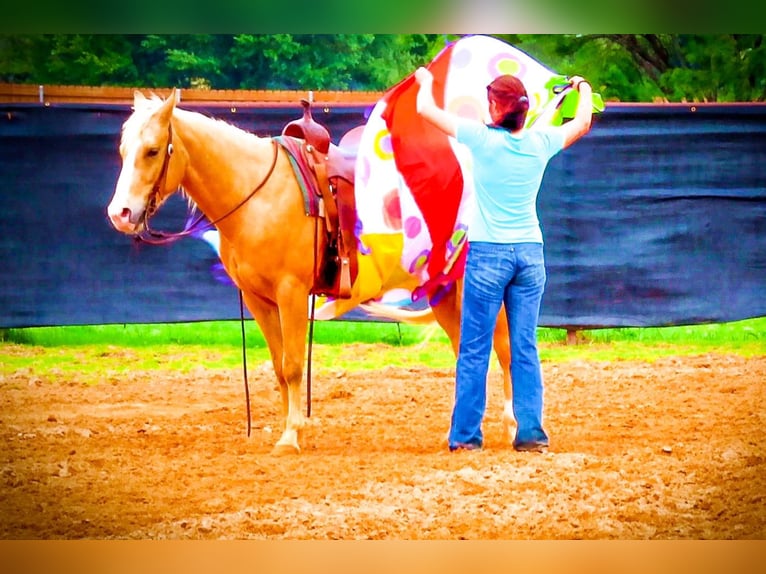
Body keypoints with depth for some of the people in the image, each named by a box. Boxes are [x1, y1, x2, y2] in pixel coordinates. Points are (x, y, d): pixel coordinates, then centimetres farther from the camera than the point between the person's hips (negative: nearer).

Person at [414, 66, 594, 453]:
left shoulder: (482, 138, -9)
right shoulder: (541, 142, 1)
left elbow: (426, 109, 1)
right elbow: (582, 123, 22)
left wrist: (426, 82, 23)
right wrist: (584, 89, 41)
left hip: (487, 254, -3)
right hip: (530, 254, 4)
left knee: (474, 351, 2)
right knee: (526, 349, 7)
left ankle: (466, 435, 4)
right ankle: (530, 433, 6)